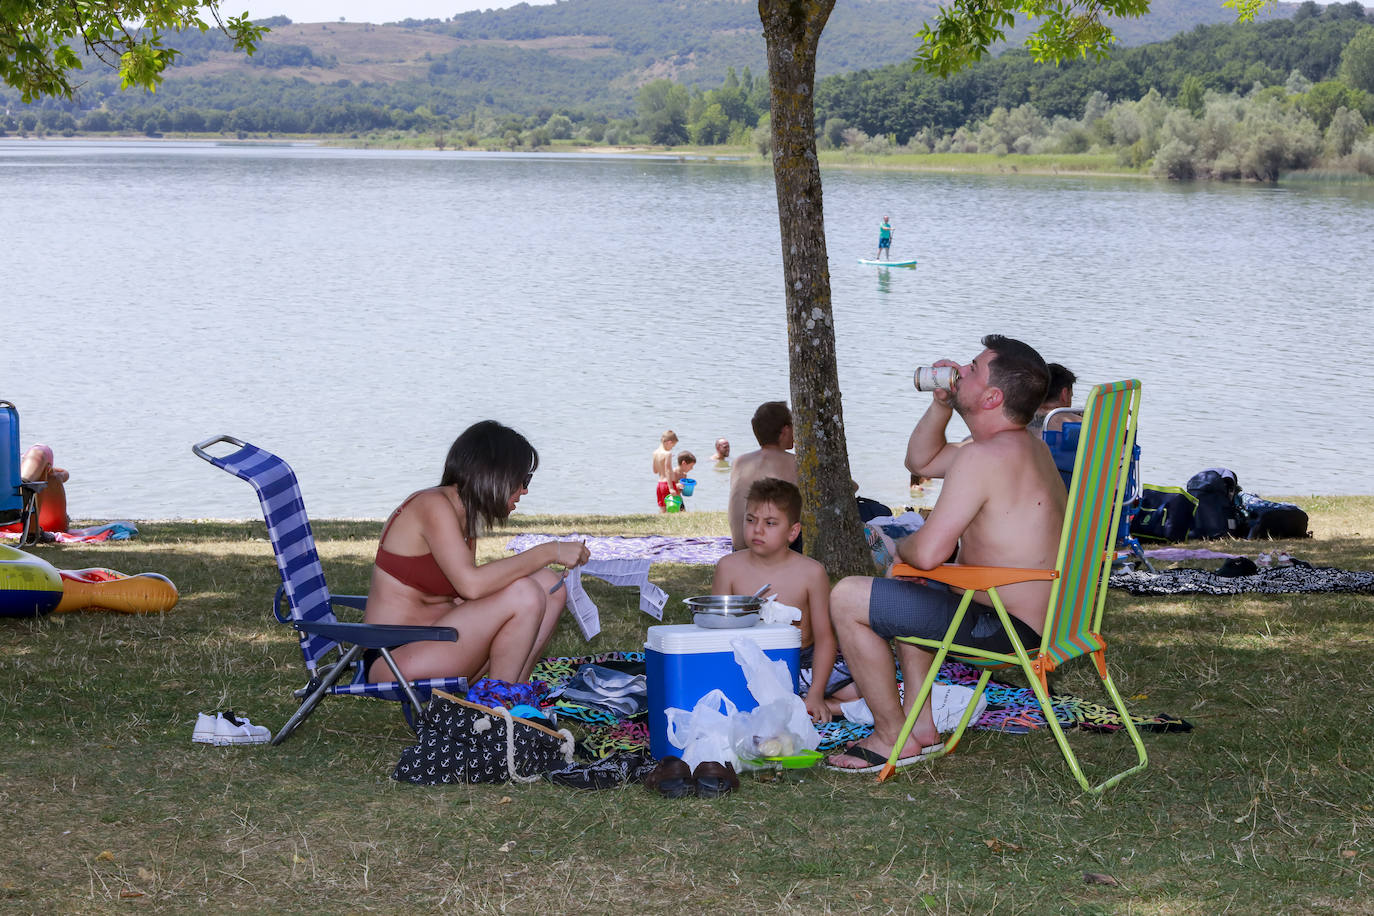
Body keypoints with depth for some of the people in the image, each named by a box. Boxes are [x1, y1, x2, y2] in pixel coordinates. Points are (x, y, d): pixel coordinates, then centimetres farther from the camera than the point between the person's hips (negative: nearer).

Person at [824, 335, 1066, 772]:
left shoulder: (983, 457, -23)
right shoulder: (1025, 444, 11)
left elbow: (928, 551, -27)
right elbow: (921, 460, 24)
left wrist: (901, 547, -4)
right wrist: (941, 404, 7)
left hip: (1003, 627, -11)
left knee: (847, 598, -9)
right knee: (906, 586, 35)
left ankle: (893, 738, 2)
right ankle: (922, 724, 31)